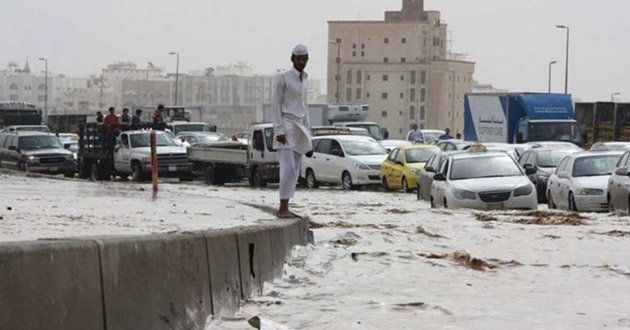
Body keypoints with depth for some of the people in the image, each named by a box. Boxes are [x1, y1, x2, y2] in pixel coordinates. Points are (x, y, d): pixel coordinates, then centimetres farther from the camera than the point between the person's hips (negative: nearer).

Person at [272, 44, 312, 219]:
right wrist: (279, 130, -16)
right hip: (286, 127, -8)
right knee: (288, 167, -16)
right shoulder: (283, 78, -6)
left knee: (295, 171, 4)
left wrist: (307, 132, 17)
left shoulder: (305, 80, 16)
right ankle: (282, 208, -17)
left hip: (299, 128, 8)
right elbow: (275, 104, -9)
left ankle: (285, 208, 6)